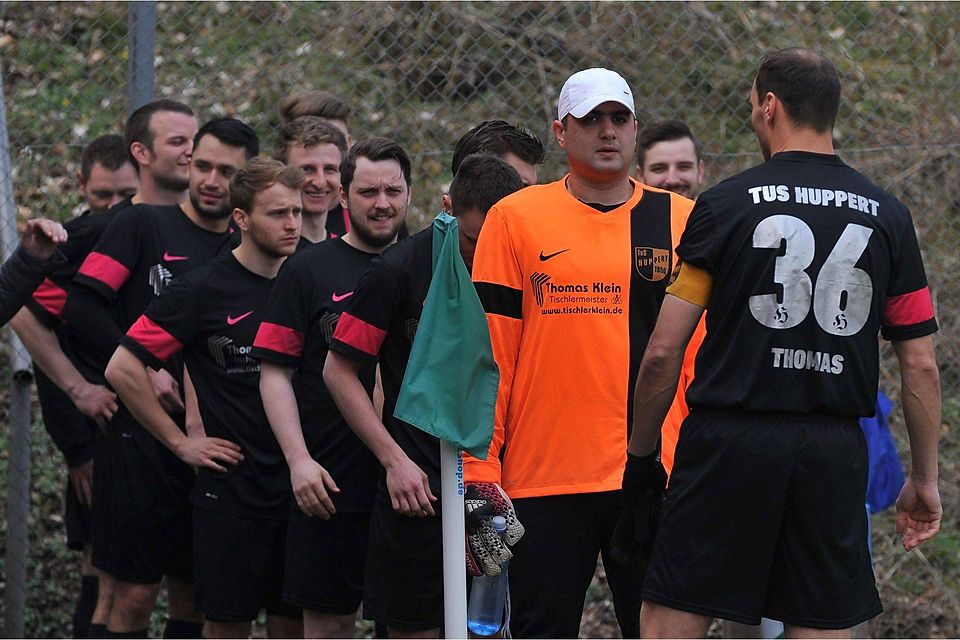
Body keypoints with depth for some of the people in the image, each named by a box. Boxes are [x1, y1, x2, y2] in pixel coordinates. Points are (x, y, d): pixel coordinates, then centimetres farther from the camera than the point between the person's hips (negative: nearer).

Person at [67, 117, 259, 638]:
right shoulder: (142, 226, 0)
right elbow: (82, 306, -8)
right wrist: (142, 372, -14)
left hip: (209, 440, 5)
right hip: (139, 433, -4)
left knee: (194, 595, 8)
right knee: (135, 595, -6)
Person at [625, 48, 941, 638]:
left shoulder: (726, 205, -2)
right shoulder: (887, 217, 6)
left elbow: (664, 351, -3)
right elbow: (921, 366, 7)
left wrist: (641, 452, 9)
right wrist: (925, 479, 16)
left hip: (729, 442, -3)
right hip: (835, 453, 3)